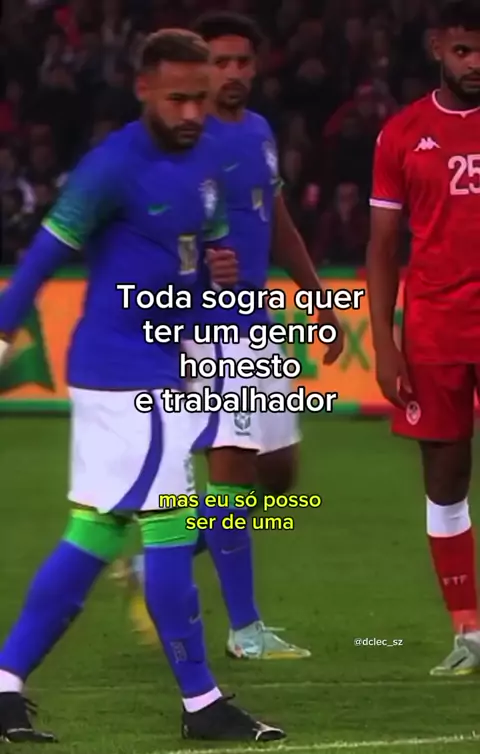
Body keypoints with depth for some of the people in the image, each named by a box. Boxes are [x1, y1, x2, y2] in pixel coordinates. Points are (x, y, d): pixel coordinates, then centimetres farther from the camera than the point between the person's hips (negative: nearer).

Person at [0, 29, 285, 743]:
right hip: (126, 372, -8)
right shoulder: (113, 168, -16)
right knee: (167, 530, -5)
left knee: (93, 536, 9)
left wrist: (222, 264, 3)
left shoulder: (206, 156, 9)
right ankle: (200, 702, 2)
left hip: (163, 369, 8)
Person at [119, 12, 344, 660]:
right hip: (210, 323, -9)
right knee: (234, 466, -9)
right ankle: (245, 629, -2)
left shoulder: (259, 131, 15)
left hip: (254, 322, 9)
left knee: (278, 471, 12)